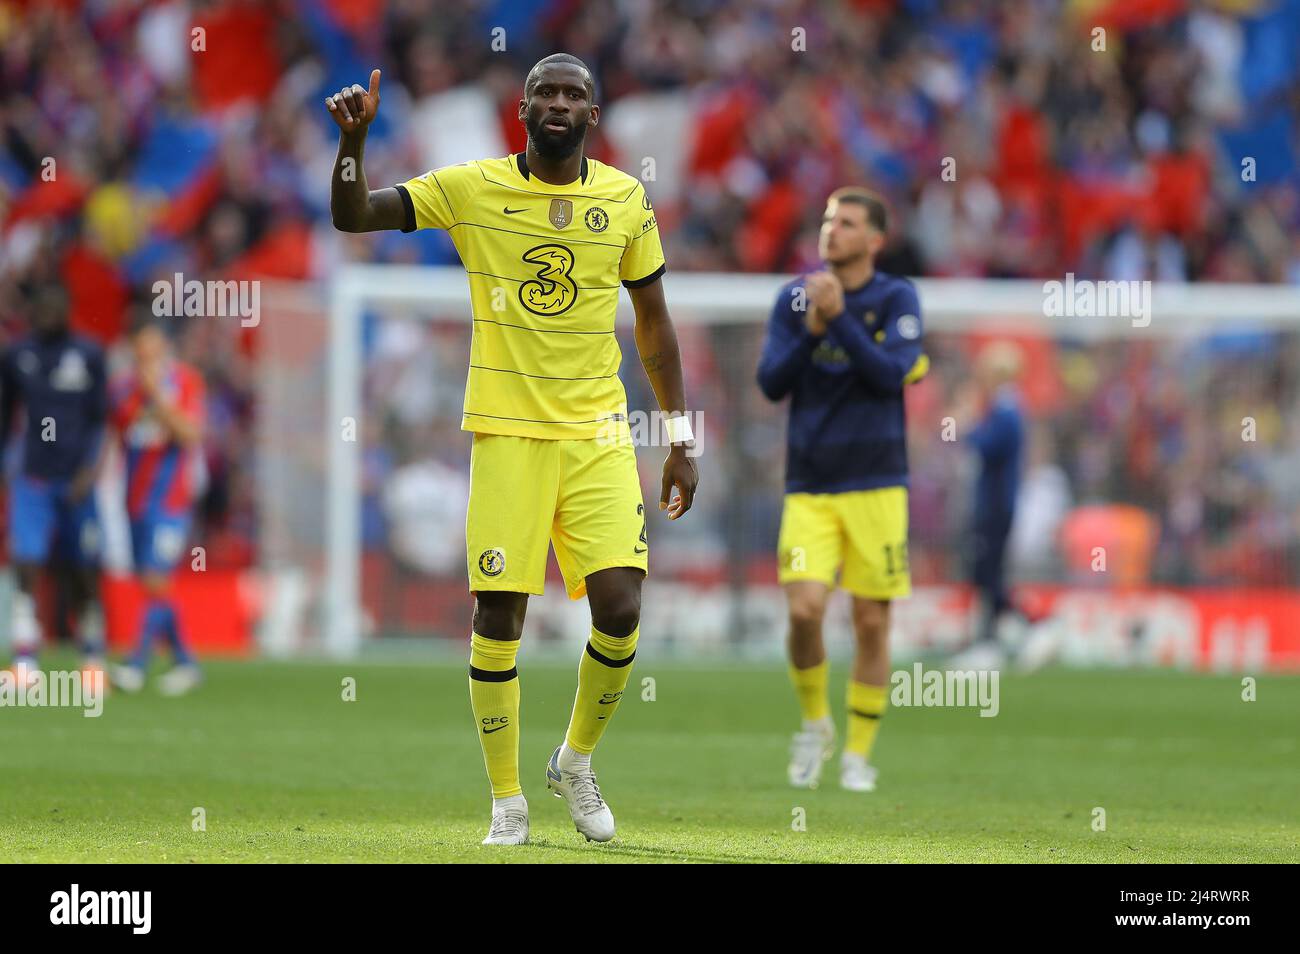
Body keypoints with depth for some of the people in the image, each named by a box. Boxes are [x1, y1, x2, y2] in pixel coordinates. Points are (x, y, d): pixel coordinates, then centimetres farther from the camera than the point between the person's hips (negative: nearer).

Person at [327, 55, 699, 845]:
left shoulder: (626, 201, 5)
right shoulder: (473, 190, 0)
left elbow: (654, 319, 14)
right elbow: (352, 216, -1)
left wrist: (681, 439, 12)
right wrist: (354, 137, -19)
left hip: (598, 433, 1)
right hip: (507, 432, -1)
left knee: (620, 608, -10)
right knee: (499, 617, -4)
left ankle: (577, 762, 16)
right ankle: (507, 800, 11)